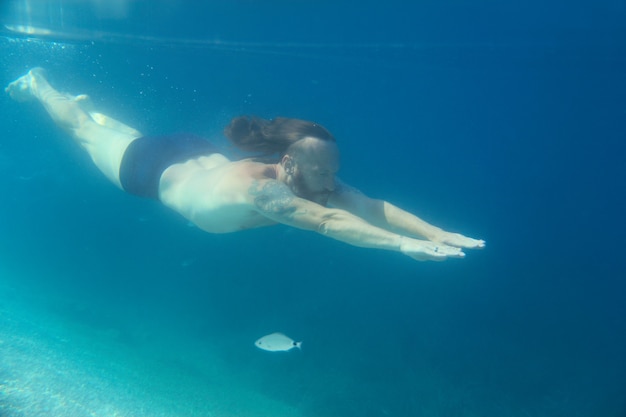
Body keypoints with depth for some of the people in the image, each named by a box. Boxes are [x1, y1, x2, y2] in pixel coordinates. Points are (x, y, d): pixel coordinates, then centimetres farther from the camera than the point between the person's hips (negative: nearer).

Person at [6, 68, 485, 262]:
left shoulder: (314, 180, -29)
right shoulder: (259, 187, -47)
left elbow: (375, 206, -37)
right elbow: (327, 222, -59)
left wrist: (437, 233, -47)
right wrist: (405, 245, -65)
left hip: (198, 156, 5)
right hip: (155, 168, -5)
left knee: (109, 130, 36)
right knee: (85, 133, 25)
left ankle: (88, 105, 65)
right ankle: (39, 84, 51)